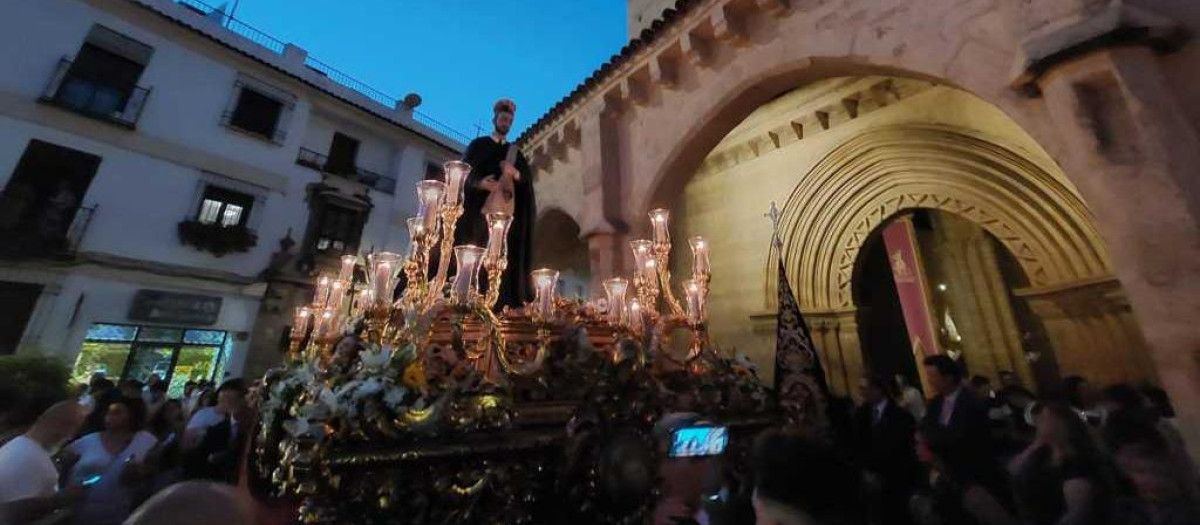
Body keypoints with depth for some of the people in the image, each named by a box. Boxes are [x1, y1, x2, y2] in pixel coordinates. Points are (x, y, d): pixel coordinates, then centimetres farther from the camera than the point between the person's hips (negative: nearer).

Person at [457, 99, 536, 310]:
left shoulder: (515, 152, 21)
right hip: (479, 207, -2)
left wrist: (515, 173, -15)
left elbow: (529, 177, 8)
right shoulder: (478, 144, 13)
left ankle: (499, 302, -8)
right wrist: (480, 183, -21)